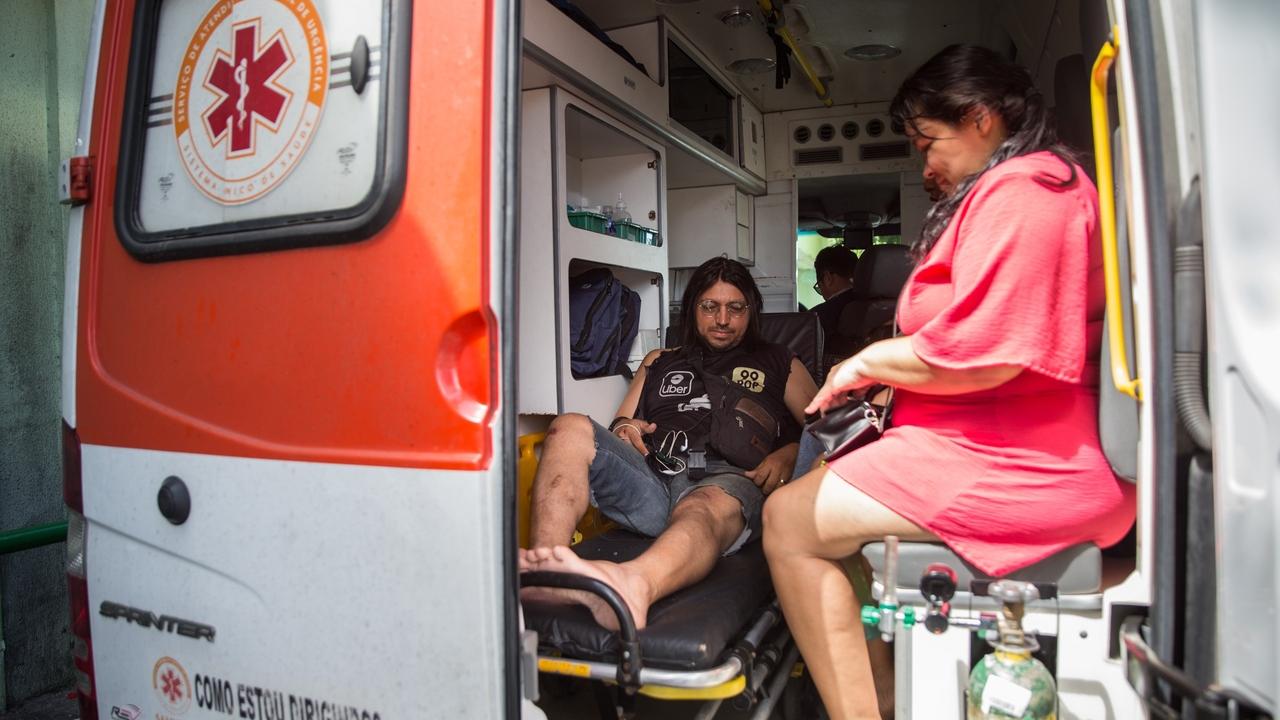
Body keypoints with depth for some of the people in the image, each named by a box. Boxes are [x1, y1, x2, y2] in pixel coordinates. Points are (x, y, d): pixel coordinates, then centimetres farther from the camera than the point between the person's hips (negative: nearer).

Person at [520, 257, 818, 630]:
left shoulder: (778, 363, 28)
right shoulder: (660, 361, 34)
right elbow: (621, 425, 30)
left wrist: (787, 455, -4)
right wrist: (623, 428, 4)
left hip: (729, 478, -3)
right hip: (651, 474, 3)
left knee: (706, 508, -40)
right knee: (570, 429, -23)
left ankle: (634, 586, -73)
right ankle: (542, 570, -45)